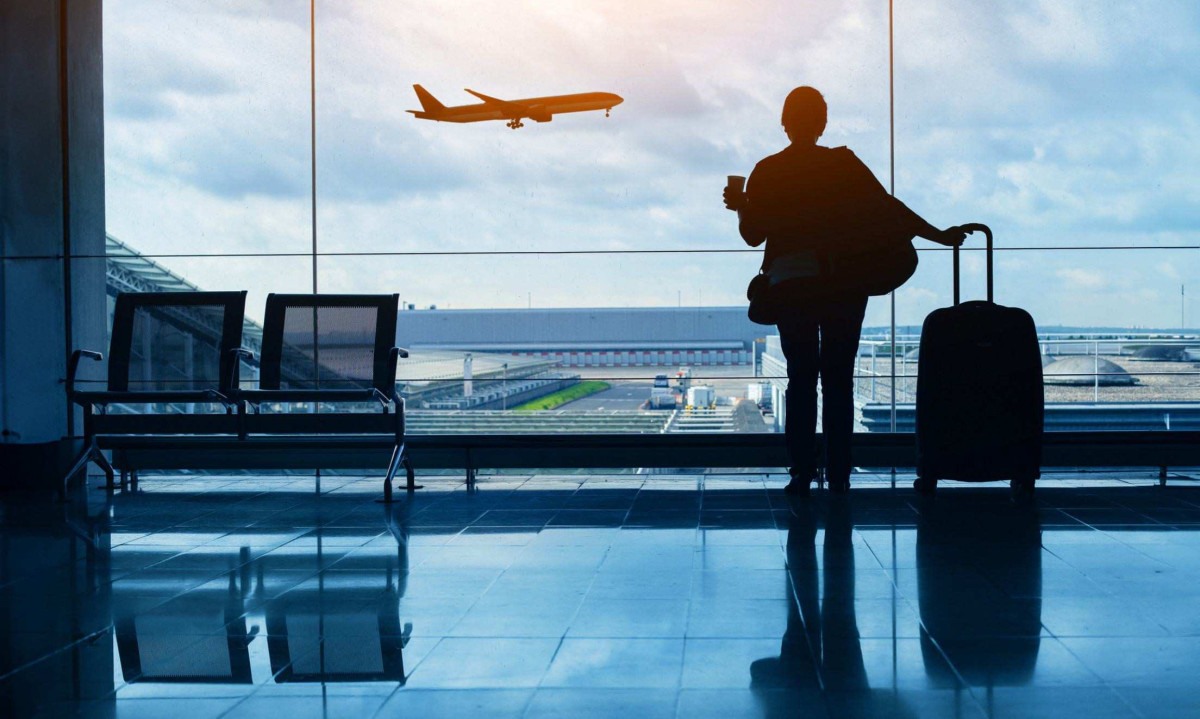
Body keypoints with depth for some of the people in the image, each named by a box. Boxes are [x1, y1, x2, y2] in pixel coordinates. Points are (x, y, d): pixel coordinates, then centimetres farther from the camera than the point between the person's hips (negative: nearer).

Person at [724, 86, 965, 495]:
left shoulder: (767, 173, 0)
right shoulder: (844, 164, -1)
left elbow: (753, 235, 1)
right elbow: (887, 208, -3)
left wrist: (740, 207, 18)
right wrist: (940, 236, 3)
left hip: (791, 286, 0)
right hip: (843, 287, 0)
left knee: (800, 380, 5)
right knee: (839, 381, 5)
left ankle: (801, 475, 1)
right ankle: (838, 476, 4)